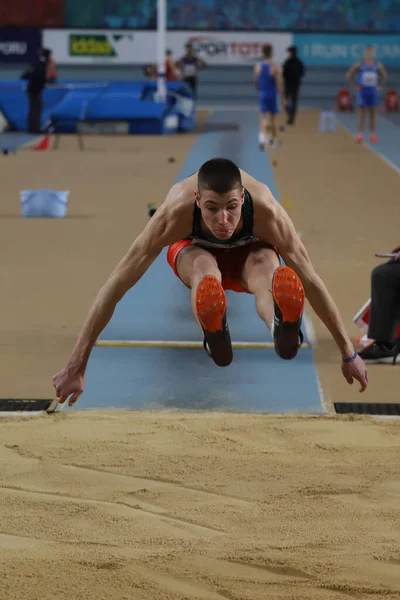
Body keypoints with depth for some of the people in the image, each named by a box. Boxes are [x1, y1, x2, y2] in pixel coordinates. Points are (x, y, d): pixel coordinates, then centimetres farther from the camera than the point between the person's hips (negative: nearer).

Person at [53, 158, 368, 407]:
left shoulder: (265, 208, -39)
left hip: (248, 249, -1)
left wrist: (349, 354, -26)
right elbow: (117, 284, -39)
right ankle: (214, 335, -63)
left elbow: (311, 281, -30)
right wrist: (76, 367, -40)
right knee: (203, 268, -38)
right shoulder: (176, 211, -40)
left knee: (265, 267, -39)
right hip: (194, 247, 1)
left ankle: (284, 330, -69)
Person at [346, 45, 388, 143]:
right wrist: (355, 86, -2)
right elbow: (349, 75, 2)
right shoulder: (359, 65, -4)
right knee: (361, 114, -3)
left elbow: (384, 76, 16)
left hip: (373, 92, 2)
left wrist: (379, 86, 7)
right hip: (363, 91, -2)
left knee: (373, 114, 5)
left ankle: (373, 135, 9)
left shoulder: (378, 65, 3)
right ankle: (360, 134, -2)